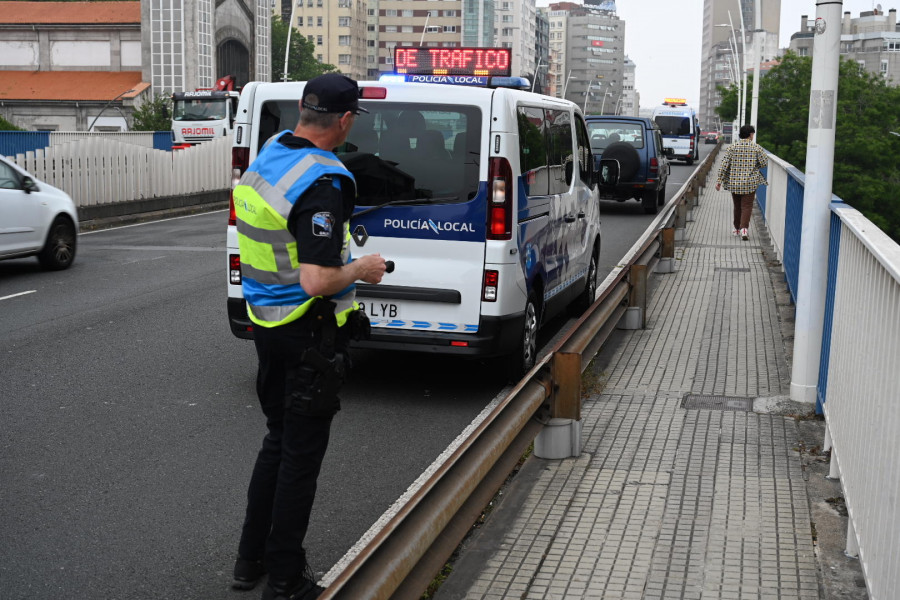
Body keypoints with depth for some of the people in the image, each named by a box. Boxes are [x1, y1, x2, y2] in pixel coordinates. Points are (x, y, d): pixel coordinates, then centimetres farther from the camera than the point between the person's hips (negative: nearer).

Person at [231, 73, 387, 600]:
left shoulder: (268, 155, 4)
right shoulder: (322, 185, -24)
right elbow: (317, 282, -29)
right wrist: (363, 269, -12)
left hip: (265, 320, 8)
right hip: (310, 333, -8)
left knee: (278, 441, 22)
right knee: (302, 455, 5)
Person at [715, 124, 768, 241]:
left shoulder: (732, 148, -2)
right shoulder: (757, 148, -5)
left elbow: (724, 165, -5)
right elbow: (764, 163, -3)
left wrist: (719, 180, -1)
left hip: (734, 182, 2)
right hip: (750, 183, -2)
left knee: (737, 206, 16)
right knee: (747, 206, 0)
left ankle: (737, 229, 26)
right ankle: (744, 228, -17)